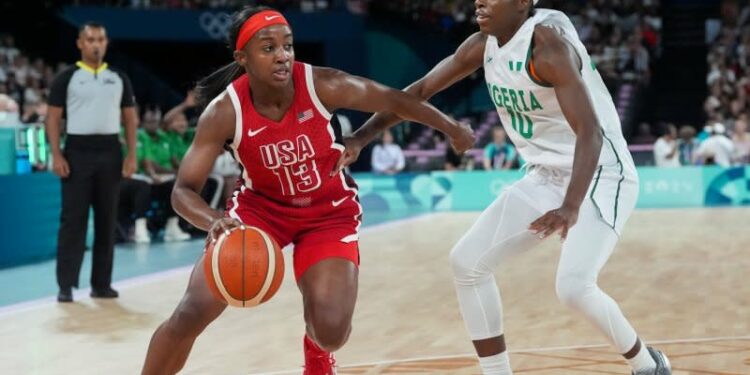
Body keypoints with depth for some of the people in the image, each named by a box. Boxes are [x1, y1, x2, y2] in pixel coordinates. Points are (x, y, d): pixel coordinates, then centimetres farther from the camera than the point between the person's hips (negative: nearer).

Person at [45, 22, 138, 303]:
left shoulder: (119, 78, 10)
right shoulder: (66, 78, 1)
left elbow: (130, 118, 11)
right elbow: (53, 118, -1)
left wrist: (131, 155, 1)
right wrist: (56, 155, -11)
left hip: (110, 152, 3)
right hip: (78, 151, -3)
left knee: (107, 219, 6)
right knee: (73, 218, -4)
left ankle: (101, 283, 13)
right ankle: (66, 285, -1)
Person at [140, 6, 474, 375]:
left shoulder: (320, 85, -25)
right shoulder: (224, 112, -24)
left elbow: (392, 99, -9)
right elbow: (183, 189, -24)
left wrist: (453, 129, 2)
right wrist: (215, 221, -46)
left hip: (329, 211, 0)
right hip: (260, 206, 0)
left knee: (331, 330, -15)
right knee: (190, 314, -13)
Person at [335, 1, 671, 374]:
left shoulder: (548, 44, -26)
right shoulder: (484, 44, -2)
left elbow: (590, 131, -34)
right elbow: (421, 89, 9)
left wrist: (571, 207, -48)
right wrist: (360, 137, 0)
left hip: (600, 175, -8)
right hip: (545, 176, 8)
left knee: (573, 287, -25)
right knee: (468, 262, 2)